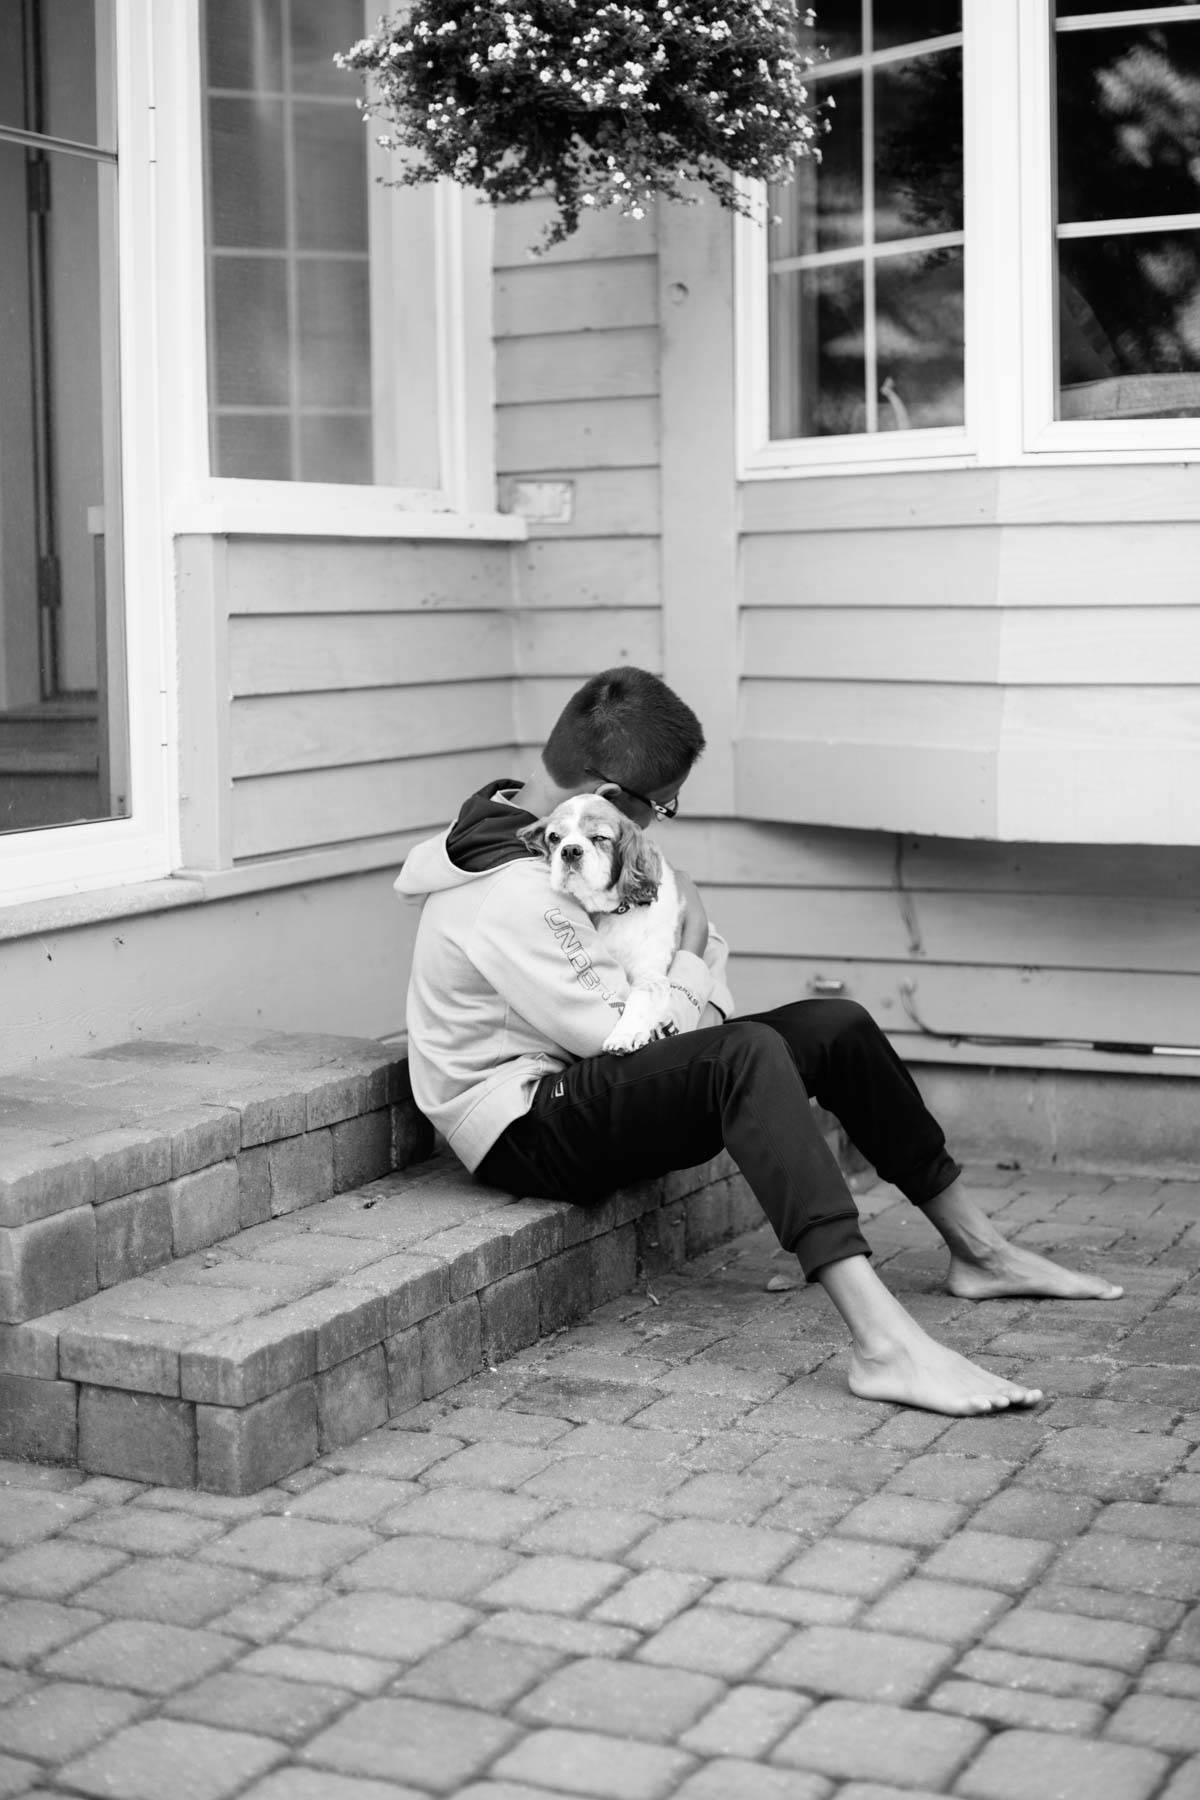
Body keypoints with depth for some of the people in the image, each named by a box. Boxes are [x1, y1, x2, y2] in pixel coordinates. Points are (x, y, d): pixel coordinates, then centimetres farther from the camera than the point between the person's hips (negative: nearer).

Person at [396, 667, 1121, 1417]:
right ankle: (883, 1342, -46)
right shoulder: (510, 897, -26)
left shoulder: (522, 822, 6)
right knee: (747, 1054, -35)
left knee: (835, 1025, 2)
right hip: (529, 1132, -10)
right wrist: (691, 946, -9)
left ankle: (979, 1249, 14)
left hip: (584, 1080, 10)